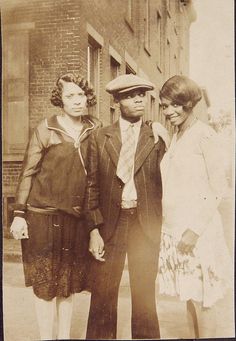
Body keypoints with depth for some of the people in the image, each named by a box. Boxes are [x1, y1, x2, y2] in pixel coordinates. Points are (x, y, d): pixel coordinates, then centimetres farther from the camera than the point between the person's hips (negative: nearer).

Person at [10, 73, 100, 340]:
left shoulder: (96, 129, 3)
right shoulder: (45, 130, -5)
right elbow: (27, 173, -4)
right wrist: (19, 214, -7)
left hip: (78, 217, 3)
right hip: (44, 215, -3)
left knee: (70, 281, 14)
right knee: (45, 282, 7)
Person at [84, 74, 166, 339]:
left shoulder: (157, 139, 5)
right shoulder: (99, 138, 5)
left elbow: (164, 185, 5)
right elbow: (92, 186, 2)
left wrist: (161, 229, 0)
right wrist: (94, 230, -5)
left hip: (146, 225, 1)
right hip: (109, 222, 0)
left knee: (144, 296, 11)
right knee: (103, 297, 6)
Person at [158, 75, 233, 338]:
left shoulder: (204, 135, -10)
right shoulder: (174, 137, 11)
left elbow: (218, 189, -11)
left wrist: (196, 228, -16)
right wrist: (166, 226, 9)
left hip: (197, 231, -7)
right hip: (173, 229, 7)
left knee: (202, 300, 4)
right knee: (188, 297, 15)